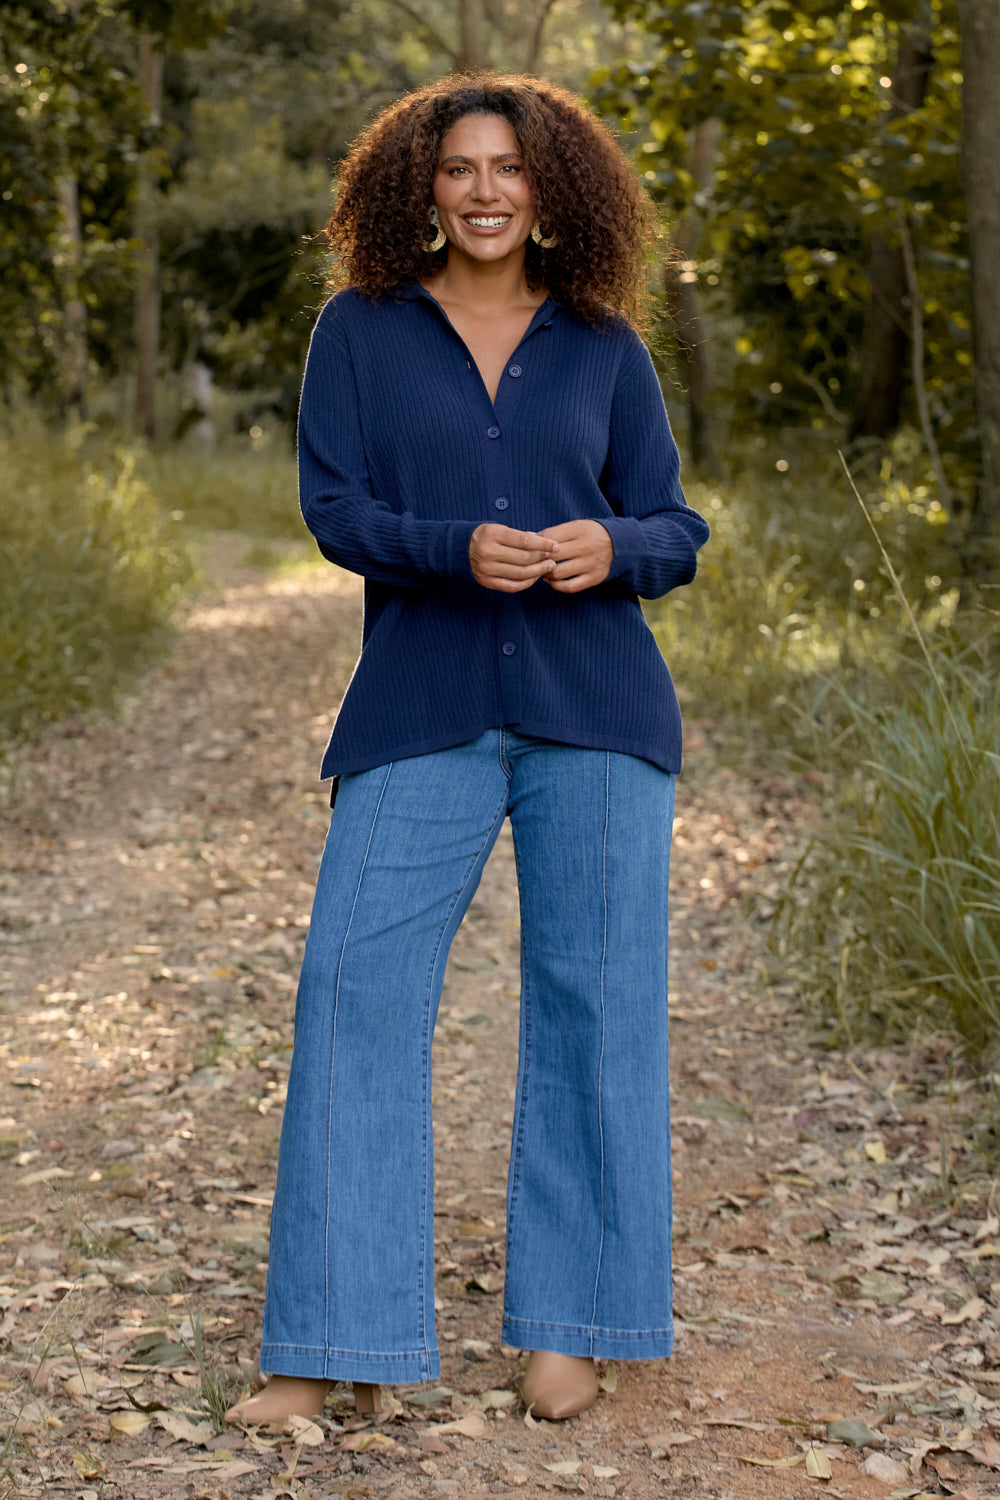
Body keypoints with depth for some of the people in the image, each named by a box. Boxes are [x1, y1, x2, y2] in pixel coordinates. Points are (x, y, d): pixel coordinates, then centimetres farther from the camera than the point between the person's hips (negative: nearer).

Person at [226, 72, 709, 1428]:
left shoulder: (604, 347, 10)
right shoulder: (360, 329, 8)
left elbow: (673, 530, 10)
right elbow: (334, 507, 0)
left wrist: (611, 547, -14)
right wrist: (459, 550, -18)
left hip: (593, 709, 1)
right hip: (421, 713, -1)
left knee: (593, 999, 2)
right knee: (355, 989, -6)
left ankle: (566, 1327, 15)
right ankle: (334, 1346, 3)